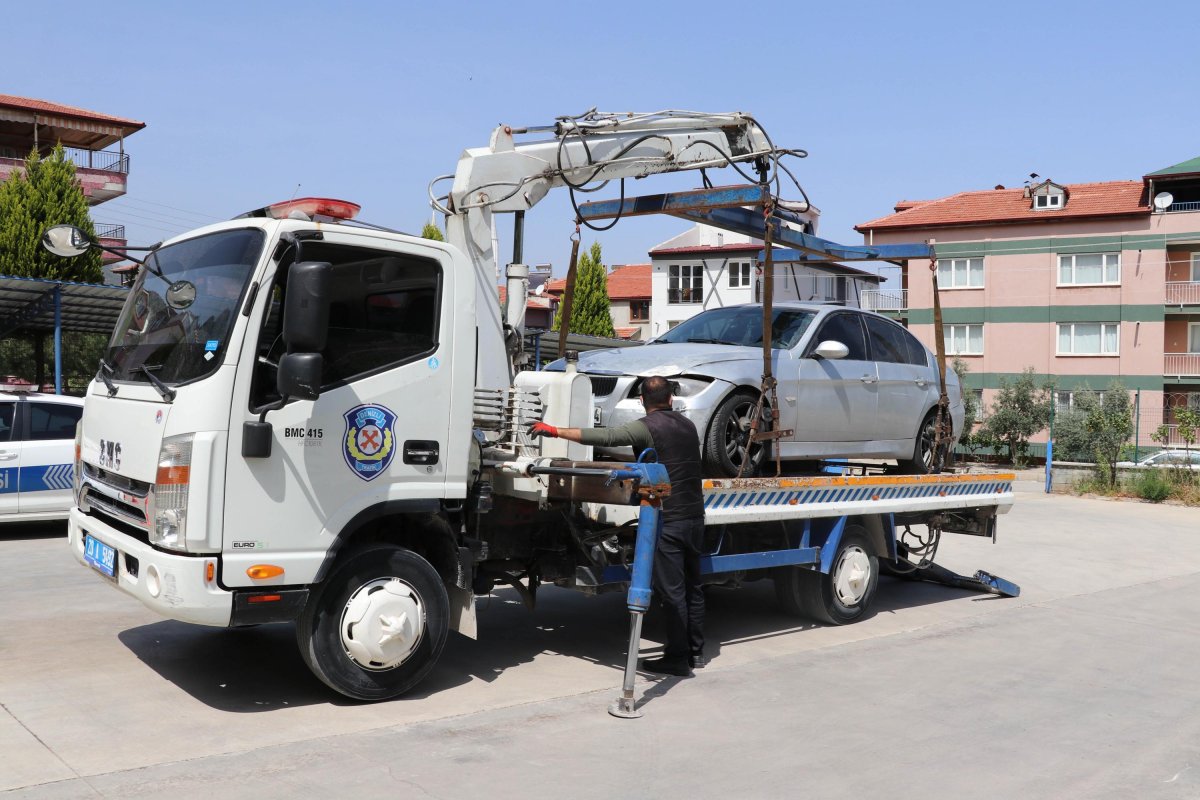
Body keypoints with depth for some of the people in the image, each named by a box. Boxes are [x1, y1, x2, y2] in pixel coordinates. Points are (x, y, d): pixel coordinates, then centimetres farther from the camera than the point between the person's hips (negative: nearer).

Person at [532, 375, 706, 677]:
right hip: (694, 516, 7)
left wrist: (555, 430, -16)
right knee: (692, 587, 15)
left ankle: (677, 657, 1)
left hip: (667, 519, -7)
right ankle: (696, 651, 22)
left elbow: (603, 437, -20)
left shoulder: (647, 427, -10)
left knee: (672, 590, -3)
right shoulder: (688, 425, 12)